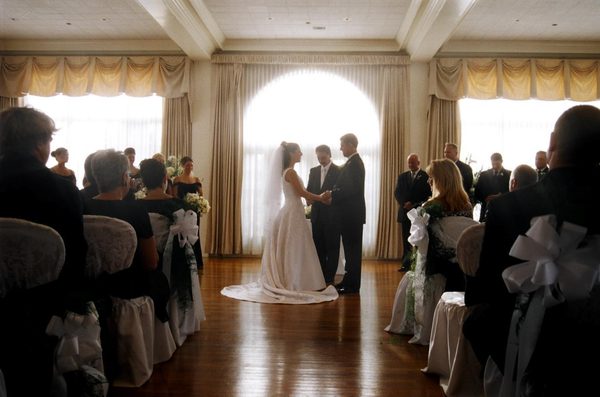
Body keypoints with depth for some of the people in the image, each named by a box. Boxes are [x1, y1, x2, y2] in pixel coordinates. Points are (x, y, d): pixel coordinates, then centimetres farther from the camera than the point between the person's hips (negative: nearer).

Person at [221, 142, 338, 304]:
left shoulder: (286, 171, 15)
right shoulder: (290, 172, -14)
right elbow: (301, 192, -15)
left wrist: (317, 198, 11)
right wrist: (320, 197, -2)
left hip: (290, 212, 9)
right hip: (293, 213, -9)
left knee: (288, 250, 12)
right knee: (294, 250, -3)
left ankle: (285, 282, 18)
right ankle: (295, 284, 3)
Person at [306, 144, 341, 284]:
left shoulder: (338, 171, -4)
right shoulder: (313, 171, 13)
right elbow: (309, 189, 13)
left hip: (332, 215, -5)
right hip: (317, 215, 5)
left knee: (332, 247, 3)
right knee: (318, 247, 10)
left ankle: (329, 278, 9)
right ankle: (320, 277, 19)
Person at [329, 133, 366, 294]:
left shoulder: (354, 163, -16)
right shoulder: (353, 162, 16)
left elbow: (352, 189, -23)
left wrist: (333, 196, -15)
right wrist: (334, 195, 3)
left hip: (352, 214, -10)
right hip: (351, 213, 10)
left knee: (352, 249, -3)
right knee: (351, 248, 14)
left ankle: (352, 285, 4)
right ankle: (349, 281, 23)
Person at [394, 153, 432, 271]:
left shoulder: (426, 176, -2)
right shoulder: (402, 176, 12)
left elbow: (429, 195, -5)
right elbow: (397, 193, 8)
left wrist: (416, 205, -11)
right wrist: (405, 203, -9)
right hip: (405, 213, 4)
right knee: (406, 240, 5)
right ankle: (406, 264, 10)